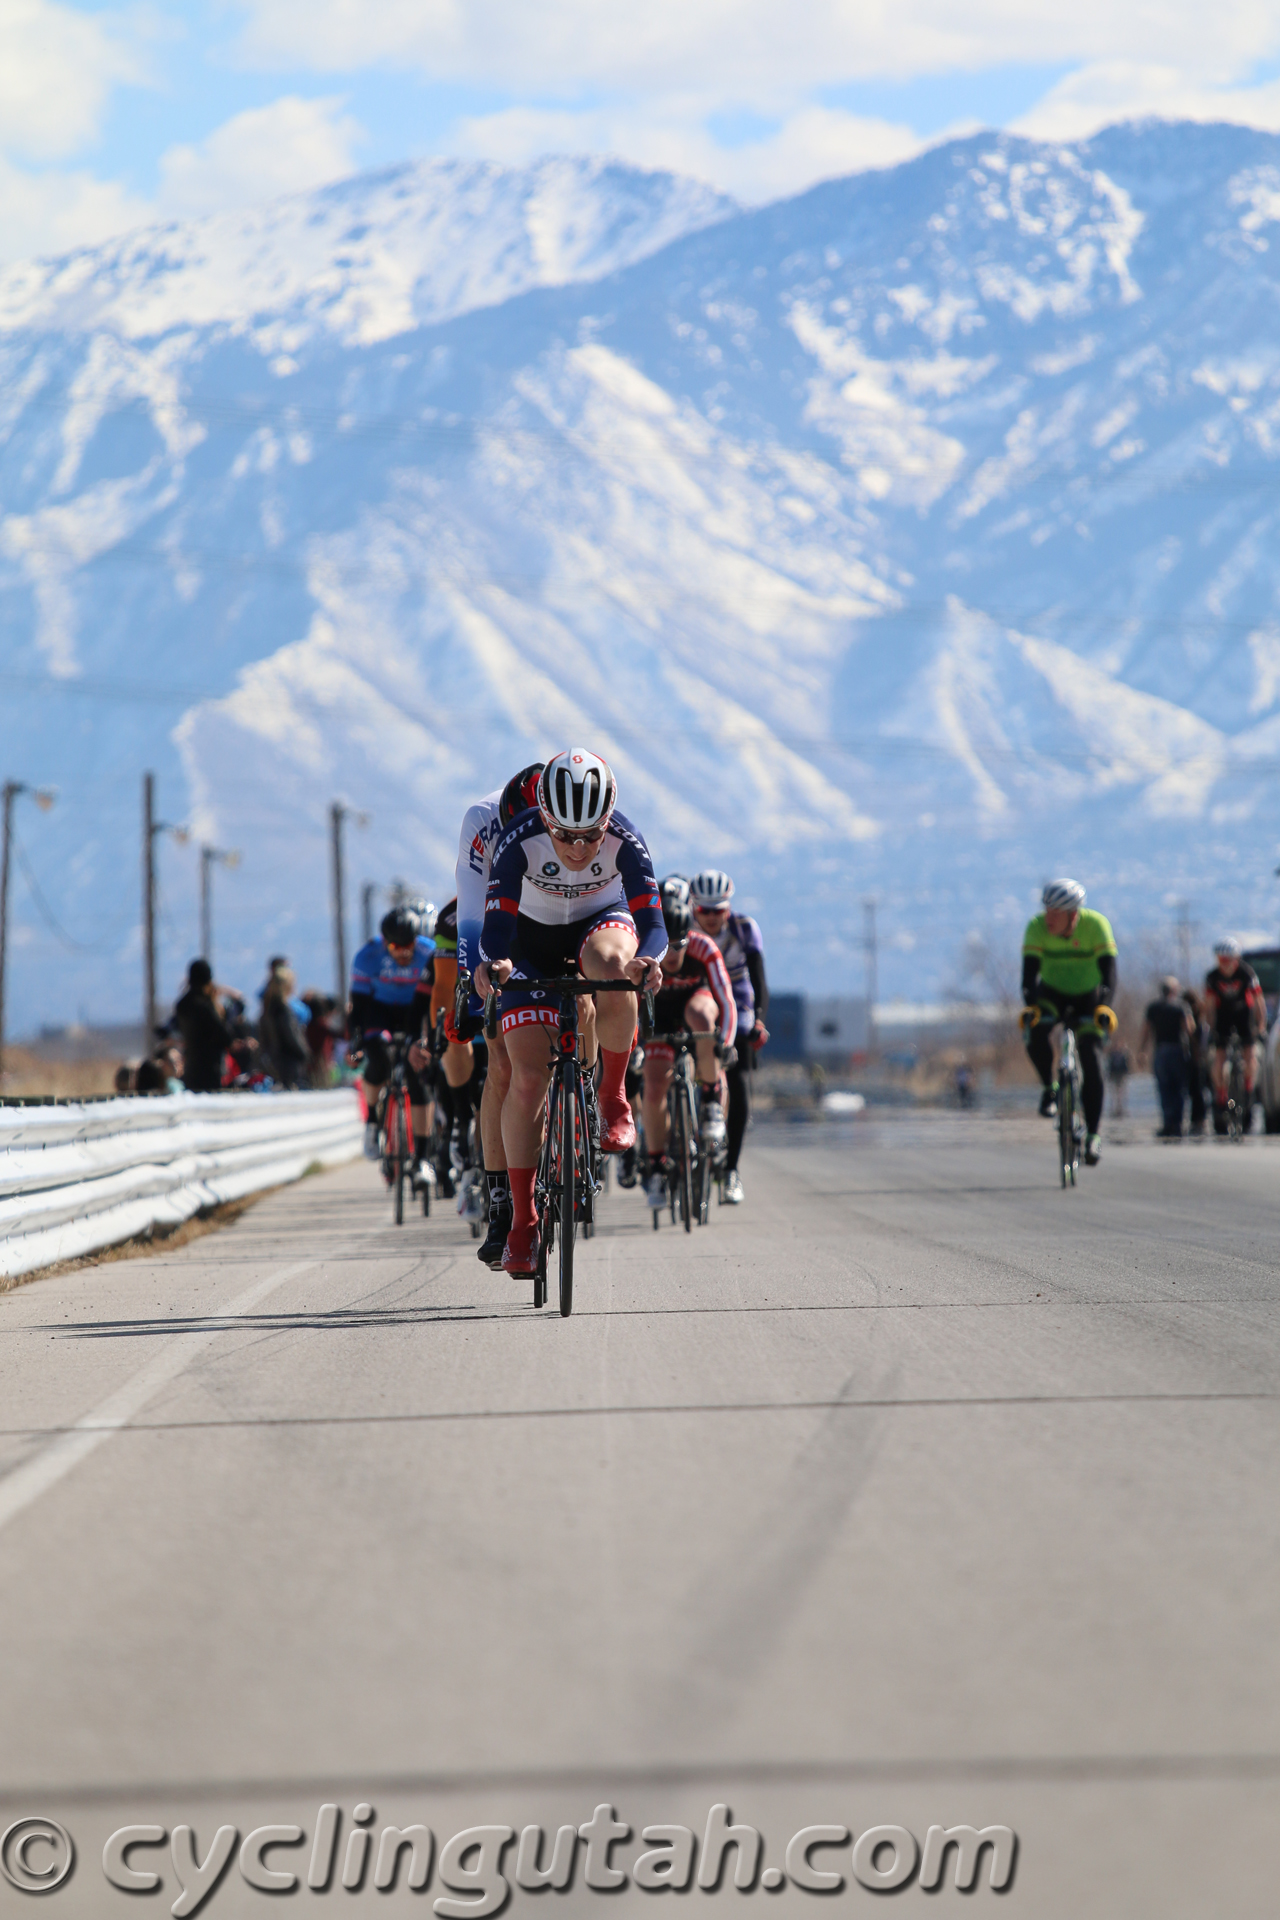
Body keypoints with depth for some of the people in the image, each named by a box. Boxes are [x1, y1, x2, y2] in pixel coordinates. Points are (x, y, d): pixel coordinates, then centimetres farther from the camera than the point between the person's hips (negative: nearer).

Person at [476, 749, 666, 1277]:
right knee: (527, 1078, -13)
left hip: (602, 923, 0)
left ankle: (614, 1098, -17)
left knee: (611, 965, -39)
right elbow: (498, 922, -32)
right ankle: (522, 1221, -2)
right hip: (535, 942, 0)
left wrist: (649, 960, -54)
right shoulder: (519, 842, -30)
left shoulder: (624, 842, -28)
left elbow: (651, 920, -32)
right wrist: (491, 963, -55)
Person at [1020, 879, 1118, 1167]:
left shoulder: (1096, 925, -28)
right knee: (1035, 1035, -29)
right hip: (1052, 992, 1)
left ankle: (1093, 1134, -12)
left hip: (1087, 996, -1)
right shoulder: (1037, 927, -24)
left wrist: (1102, 1007, -49)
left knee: (1089, 1056, -18)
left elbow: (1108, 972, -33)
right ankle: (1049, 1087, -1)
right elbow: (1029, 973, -30)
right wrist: (1031, 1005, -47)